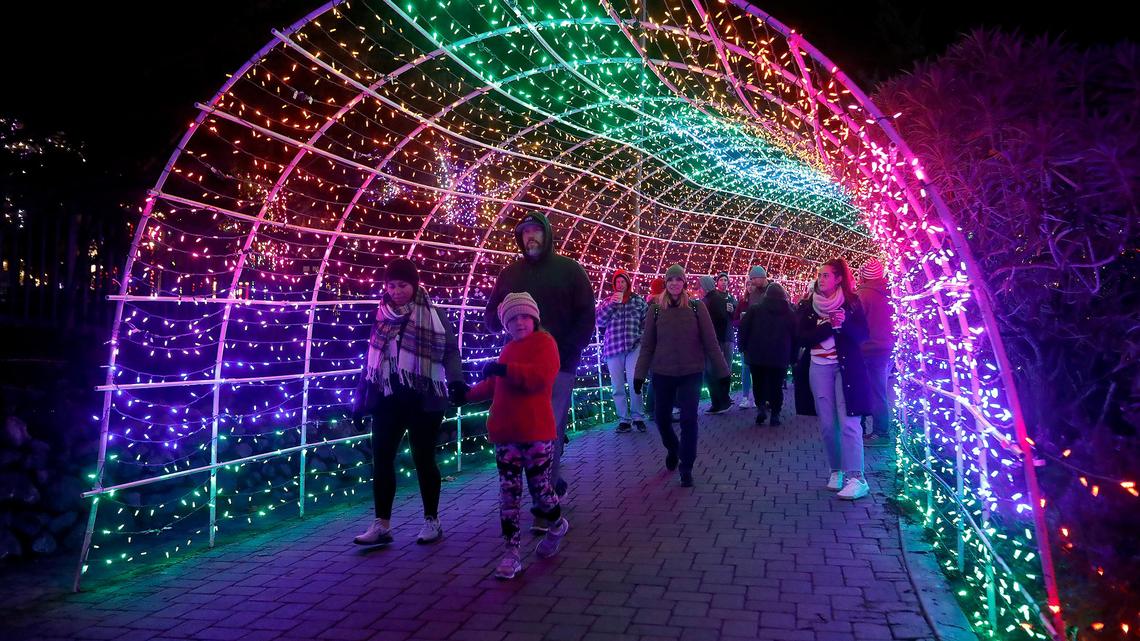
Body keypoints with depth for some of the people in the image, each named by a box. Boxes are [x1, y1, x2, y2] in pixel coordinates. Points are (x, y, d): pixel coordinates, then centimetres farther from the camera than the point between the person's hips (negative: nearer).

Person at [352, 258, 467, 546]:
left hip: (424, 399, -3)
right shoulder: (382, 316, 8)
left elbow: (450, 351, -6)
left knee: (424, 459, 6)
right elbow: (372, 358, 12)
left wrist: (455, 380, -24)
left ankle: (432, 521, 21)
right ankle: (381, 525, 15)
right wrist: (361, 398, 12)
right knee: (381, 459, 3)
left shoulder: (434, 316, -3)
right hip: (387, 399, 4)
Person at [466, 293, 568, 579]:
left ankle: (557, 525, 35)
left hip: (536, 433, -6)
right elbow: (493, 385, 26)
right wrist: (466, 395, 16)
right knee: (509, 492, 5)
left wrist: (505, 369, -28)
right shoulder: (509, 349, 19)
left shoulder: (544, 342, -5)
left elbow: (540, 376, -22)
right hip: (505, 434, 7)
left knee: (539, 486, 5)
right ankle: (512, 552, 11)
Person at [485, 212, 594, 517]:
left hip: (559, 365, -3)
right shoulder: (510, 273, 13)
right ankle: (555, 483, 28)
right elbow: (491, 318, 16)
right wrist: (501, 315, -9)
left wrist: (568, 352, -12)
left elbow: (586, 316, 0)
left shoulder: (569, 269, 4)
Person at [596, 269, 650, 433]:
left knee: (634, 383, -13)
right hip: (613, 348, 2)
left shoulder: (637, 299, 9)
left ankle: (637, 417, 2)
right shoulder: (608, 300, 12)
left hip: (634, 347, -2)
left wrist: (644, 339, -1)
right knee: (617, 387, 3)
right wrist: (610, 304, -8)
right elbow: (599, 321, 0)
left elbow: (647, 320, 9)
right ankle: (624, 420, 11)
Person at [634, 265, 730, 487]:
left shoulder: (696, 307, -4)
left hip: (691, 373, -1)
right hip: (662, 373, 2)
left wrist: (722, 371, -2)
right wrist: (639, 374, 0)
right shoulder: (655, 309, -1)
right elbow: (647, 345, 1)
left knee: (689, 420, -4)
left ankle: (686, 468, 10)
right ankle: (672, 450, 41)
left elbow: (710, 342, -2)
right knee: (662, 418, 11)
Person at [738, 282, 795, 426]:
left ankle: (761, 406, -5)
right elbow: (795, 336, 7)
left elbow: (743, 329, -3)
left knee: (758, 383, 14)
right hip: (780, 357, 1)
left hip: (757, 355, 0)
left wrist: (743, 348, 8)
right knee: (776, 386, 8)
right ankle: (775, 414, 7)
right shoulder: (790, 313, 6)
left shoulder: (755, 309, 0)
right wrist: (792, 357, 11)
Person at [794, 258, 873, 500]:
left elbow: (862, 334, -3)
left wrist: (844, 323, -21)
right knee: (827, 425, 5)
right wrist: (829, 325, -16)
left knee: (848, 422, -9)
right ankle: (836, 471, 20)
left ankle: (856, 477, -6)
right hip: (819, 367, 2)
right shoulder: (807, 306, 4)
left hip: (846, 367, -2)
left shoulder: (851, 302, 1)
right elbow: (802, 336, -6)